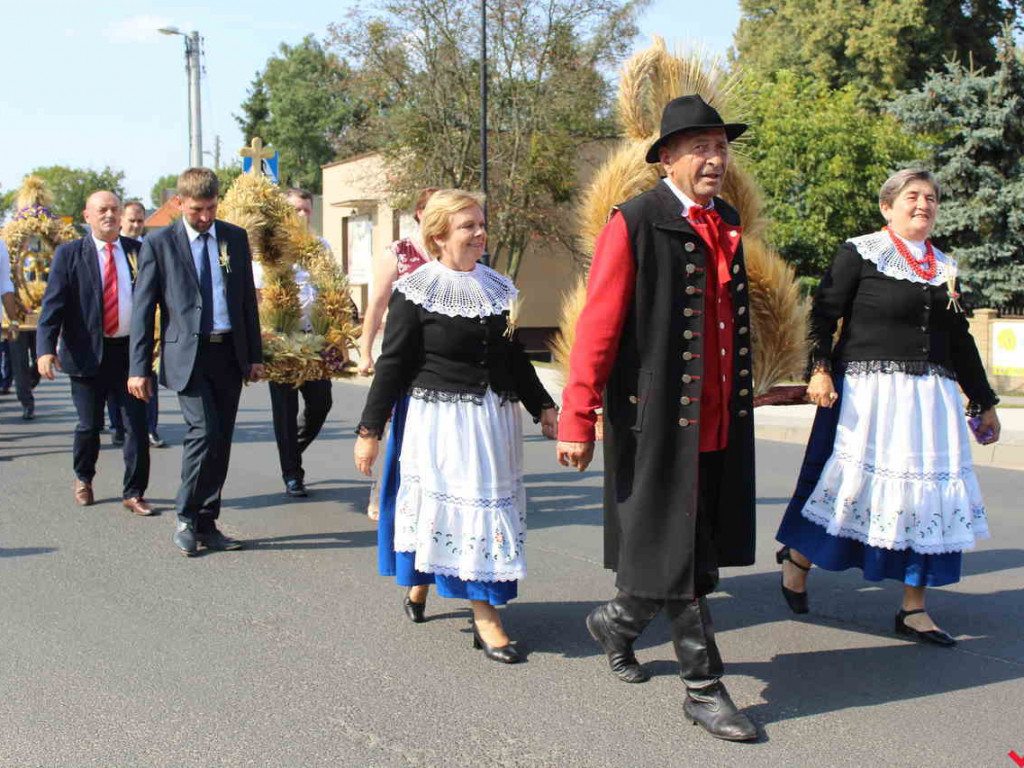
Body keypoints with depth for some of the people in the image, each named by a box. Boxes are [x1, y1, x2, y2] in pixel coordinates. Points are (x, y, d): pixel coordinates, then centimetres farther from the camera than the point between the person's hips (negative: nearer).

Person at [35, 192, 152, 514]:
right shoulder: (69, 254, 0)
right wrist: (45, 349, -19)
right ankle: (83, 478, 37)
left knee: (137, 424, 1)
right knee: (89, 425, 10)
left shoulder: (138, 251, 6)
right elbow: (52, 304, -6)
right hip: (88, 352, -1)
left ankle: (134, 493, 14)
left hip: (131, 351, 1)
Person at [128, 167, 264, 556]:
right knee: (204, 433, -15)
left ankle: (206, 524, 17)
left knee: (221, 440, 6)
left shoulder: (235, 237, 9)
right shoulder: (159, 244, -1)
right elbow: (143, 309, -1)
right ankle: (186, 519, 4)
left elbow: (248, 298, 13)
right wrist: (139, 368, -5)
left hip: (230, 353, 4)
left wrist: (255, 355, 10)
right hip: (188, 355, -4)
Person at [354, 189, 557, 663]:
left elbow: (514, 357, 18)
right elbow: (392, 364, -7)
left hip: (495, 418, 6)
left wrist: (542, 407, 15)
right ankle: (485, 618, 3)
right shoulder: (416, 290, -7)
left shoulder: (498, 286, 9)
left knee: (493, 501, 10)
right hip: (441, 418, -6)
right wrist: (369, 431, -7)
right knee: (459, 502, -4)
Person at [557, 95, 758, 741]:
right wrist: (577, 420, -14)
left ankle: (617, 624, 39)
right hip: (656, 419, -7)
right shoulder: (635, 223, -10)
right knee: (679, 561, 2)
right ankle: (705, 688, 16)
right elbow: (597, 326, -12)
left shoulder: (728, 222, 12)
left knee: (698, 558, 15)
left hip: (719, 422, 8)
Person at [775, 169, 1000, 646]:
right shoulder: (859, 254, -1)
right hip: (868, 389, -6)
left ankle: (914, 610, 11)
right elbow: (823, 313, -7)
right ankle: (796, 559, 23)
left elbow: (960, 341, 20)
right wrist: (820, 369, -21)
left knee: (927, 496, 3)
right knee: (853, 481, -3)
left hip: (930, 397, 6)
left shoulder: (944, 269, 15)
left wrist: (984, 402, 22)